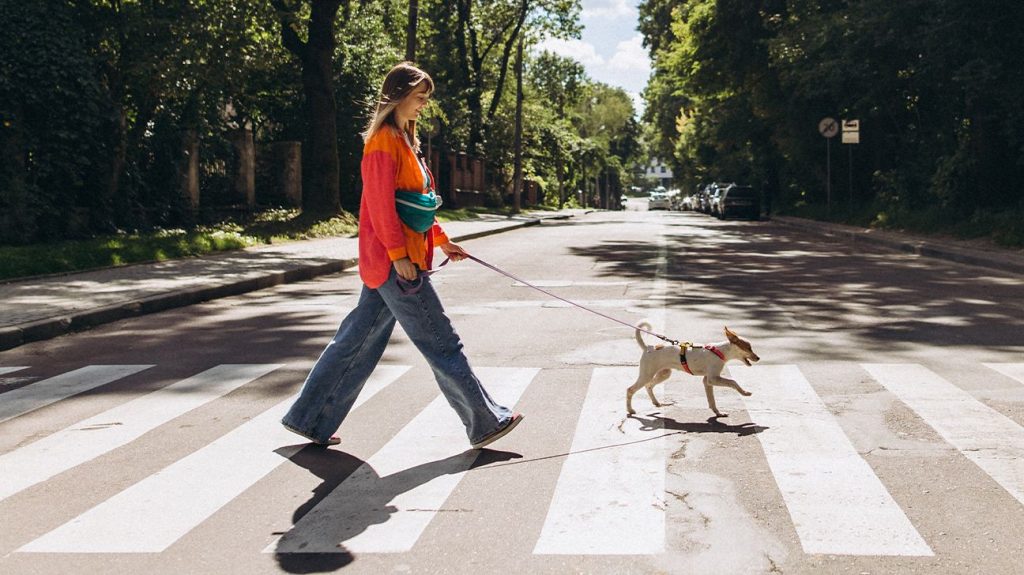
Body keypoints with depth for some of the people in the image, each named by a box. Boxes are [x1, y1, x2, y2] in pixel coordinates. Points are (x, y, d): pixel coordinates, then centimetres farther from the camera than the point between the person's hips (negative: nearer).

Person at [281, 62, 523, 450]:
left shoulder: (404, 139, 18)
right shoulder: (384, 140, -12)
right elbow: (381, 202, -18)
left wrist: (441, 241, 19)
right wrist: (399, 254, -21)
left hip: (391, 260, 10)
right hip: (393, 260, -10)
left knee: (358, 340, 12)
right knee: (441, 343, -2)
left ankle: (309, 419, 19)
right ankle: (486, 423, 7)